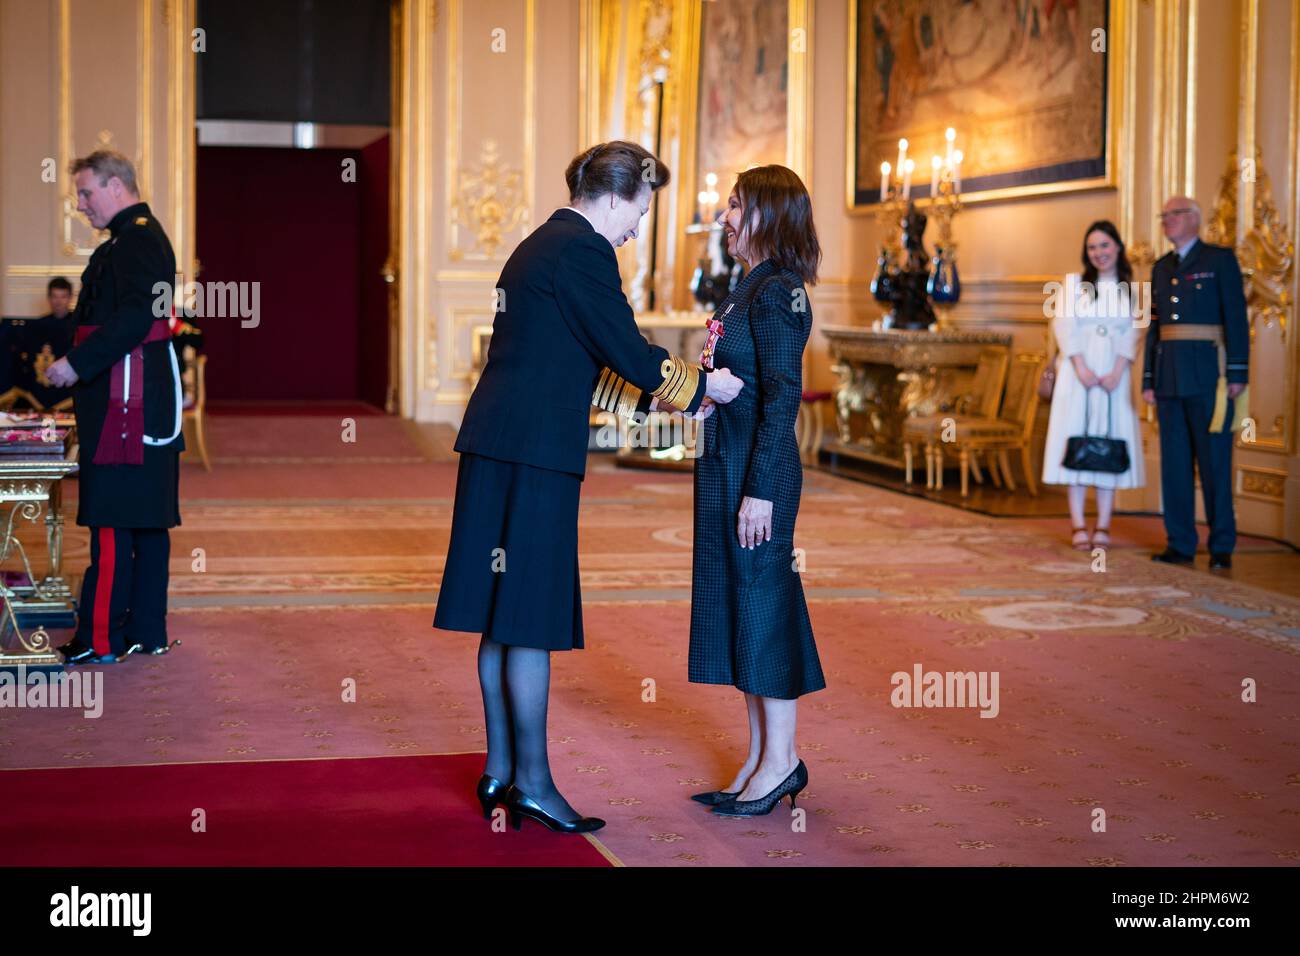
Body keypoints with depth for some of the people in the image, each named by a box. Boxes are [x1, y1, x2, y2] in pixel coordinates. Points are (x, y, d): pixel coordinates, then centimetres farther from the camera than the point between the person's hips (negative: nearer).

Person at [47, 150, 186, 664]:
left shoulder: (136, 240, -12)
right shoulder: (142, 237, 20)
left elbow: (134, 318, -22)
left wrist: (78, 363, -19)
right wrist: (82, 366, 18)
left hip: (128, 404, -11)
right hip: (147, 404, 11)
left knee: (112, 524, -8)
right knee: (147, 522, 11)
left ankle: (101, 637, -5)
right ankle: (147, 631, 17)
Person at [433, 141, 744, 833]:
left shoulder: (539, 246, 21)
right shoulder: (583, 251, -10)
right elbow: (629, 352, -10)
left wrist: (656, 394, 25)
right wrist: (702, 387, 5)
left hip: (496, 445, 10)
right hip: (535, 453, -10)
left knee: (504, 616, 13)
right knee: (532, 619, -4)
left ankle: (500, 768, 21)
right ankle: (532, 782, 3)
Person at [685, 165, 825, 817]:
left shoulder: (778, 292, -14)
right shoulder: (750, 288, 14)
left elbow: (783, 396, -19)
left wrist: (760, 489, -21)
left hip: (758, 470, -10)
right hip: (726, 465, 10)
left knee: (763, 603, -2)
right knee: (736, 607, 13)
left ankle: (781, 758, 8)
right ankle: (762, 755, 21)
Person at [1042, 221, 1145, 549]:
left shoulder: (1130, 288, 10)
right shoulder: (1074, 282, 9)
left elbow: (1132, 334, 3)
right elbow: (1064, 325, 0)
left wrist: (1117, 372, -12)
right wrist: (1081, 367, -12)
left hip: (1114, 374, 1)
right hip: (1078, 370, 0)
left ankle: (1103, 525, 0)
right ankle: (1079, 526, -4)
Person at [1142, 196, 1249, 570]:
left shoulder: (1220, 259, 0)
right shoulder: (1161, 267, 17)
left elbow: (1236, 318, -5)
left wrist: (1237, 374, -12)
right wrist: (1148, 380, 11)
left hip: (1208, 376, -5)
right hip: (1170, 378, 6)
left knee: (1214, 462, -3)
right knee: (1174, 462, 5)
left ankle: (1222, 548, 3)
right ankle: (1180, 545, 10)